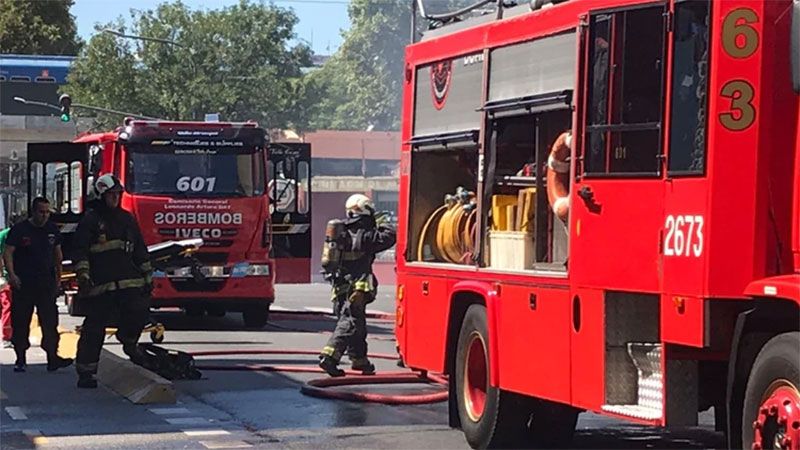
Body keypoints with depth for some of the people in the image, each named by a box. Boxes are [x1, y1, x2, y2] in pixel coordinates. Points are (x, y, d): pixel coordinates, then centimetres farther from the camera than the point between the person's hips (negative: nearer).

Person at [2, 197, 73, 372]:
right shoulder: (19, 230, -4)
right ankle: (21, 359, 11)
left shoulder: (52, 230, 9)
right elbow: (8, 253, -7)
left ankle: (52, 357, -7)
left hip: (46, 283, 3)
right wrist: (12, 274, -20)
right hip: (23, 284, -3)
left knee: (50, 321, -5)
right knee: (21, 322, 2)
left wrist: (58, 276, 18)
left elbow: (57, 253, 21)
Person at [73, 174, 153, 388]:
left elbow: (140, 250, 22)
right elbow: (80, 250, -3)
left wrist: (147, 277, 18)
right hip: (100, 284, -4)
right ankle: (85, 372, 6)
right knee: (94, 329, -1)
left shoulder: (127, 219, 18)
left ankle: (128, 341, 16)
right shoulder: (90, 220, 2)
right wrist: (83, 276, -14)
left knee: (140, 311, -16)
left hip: (129, 281, 4)